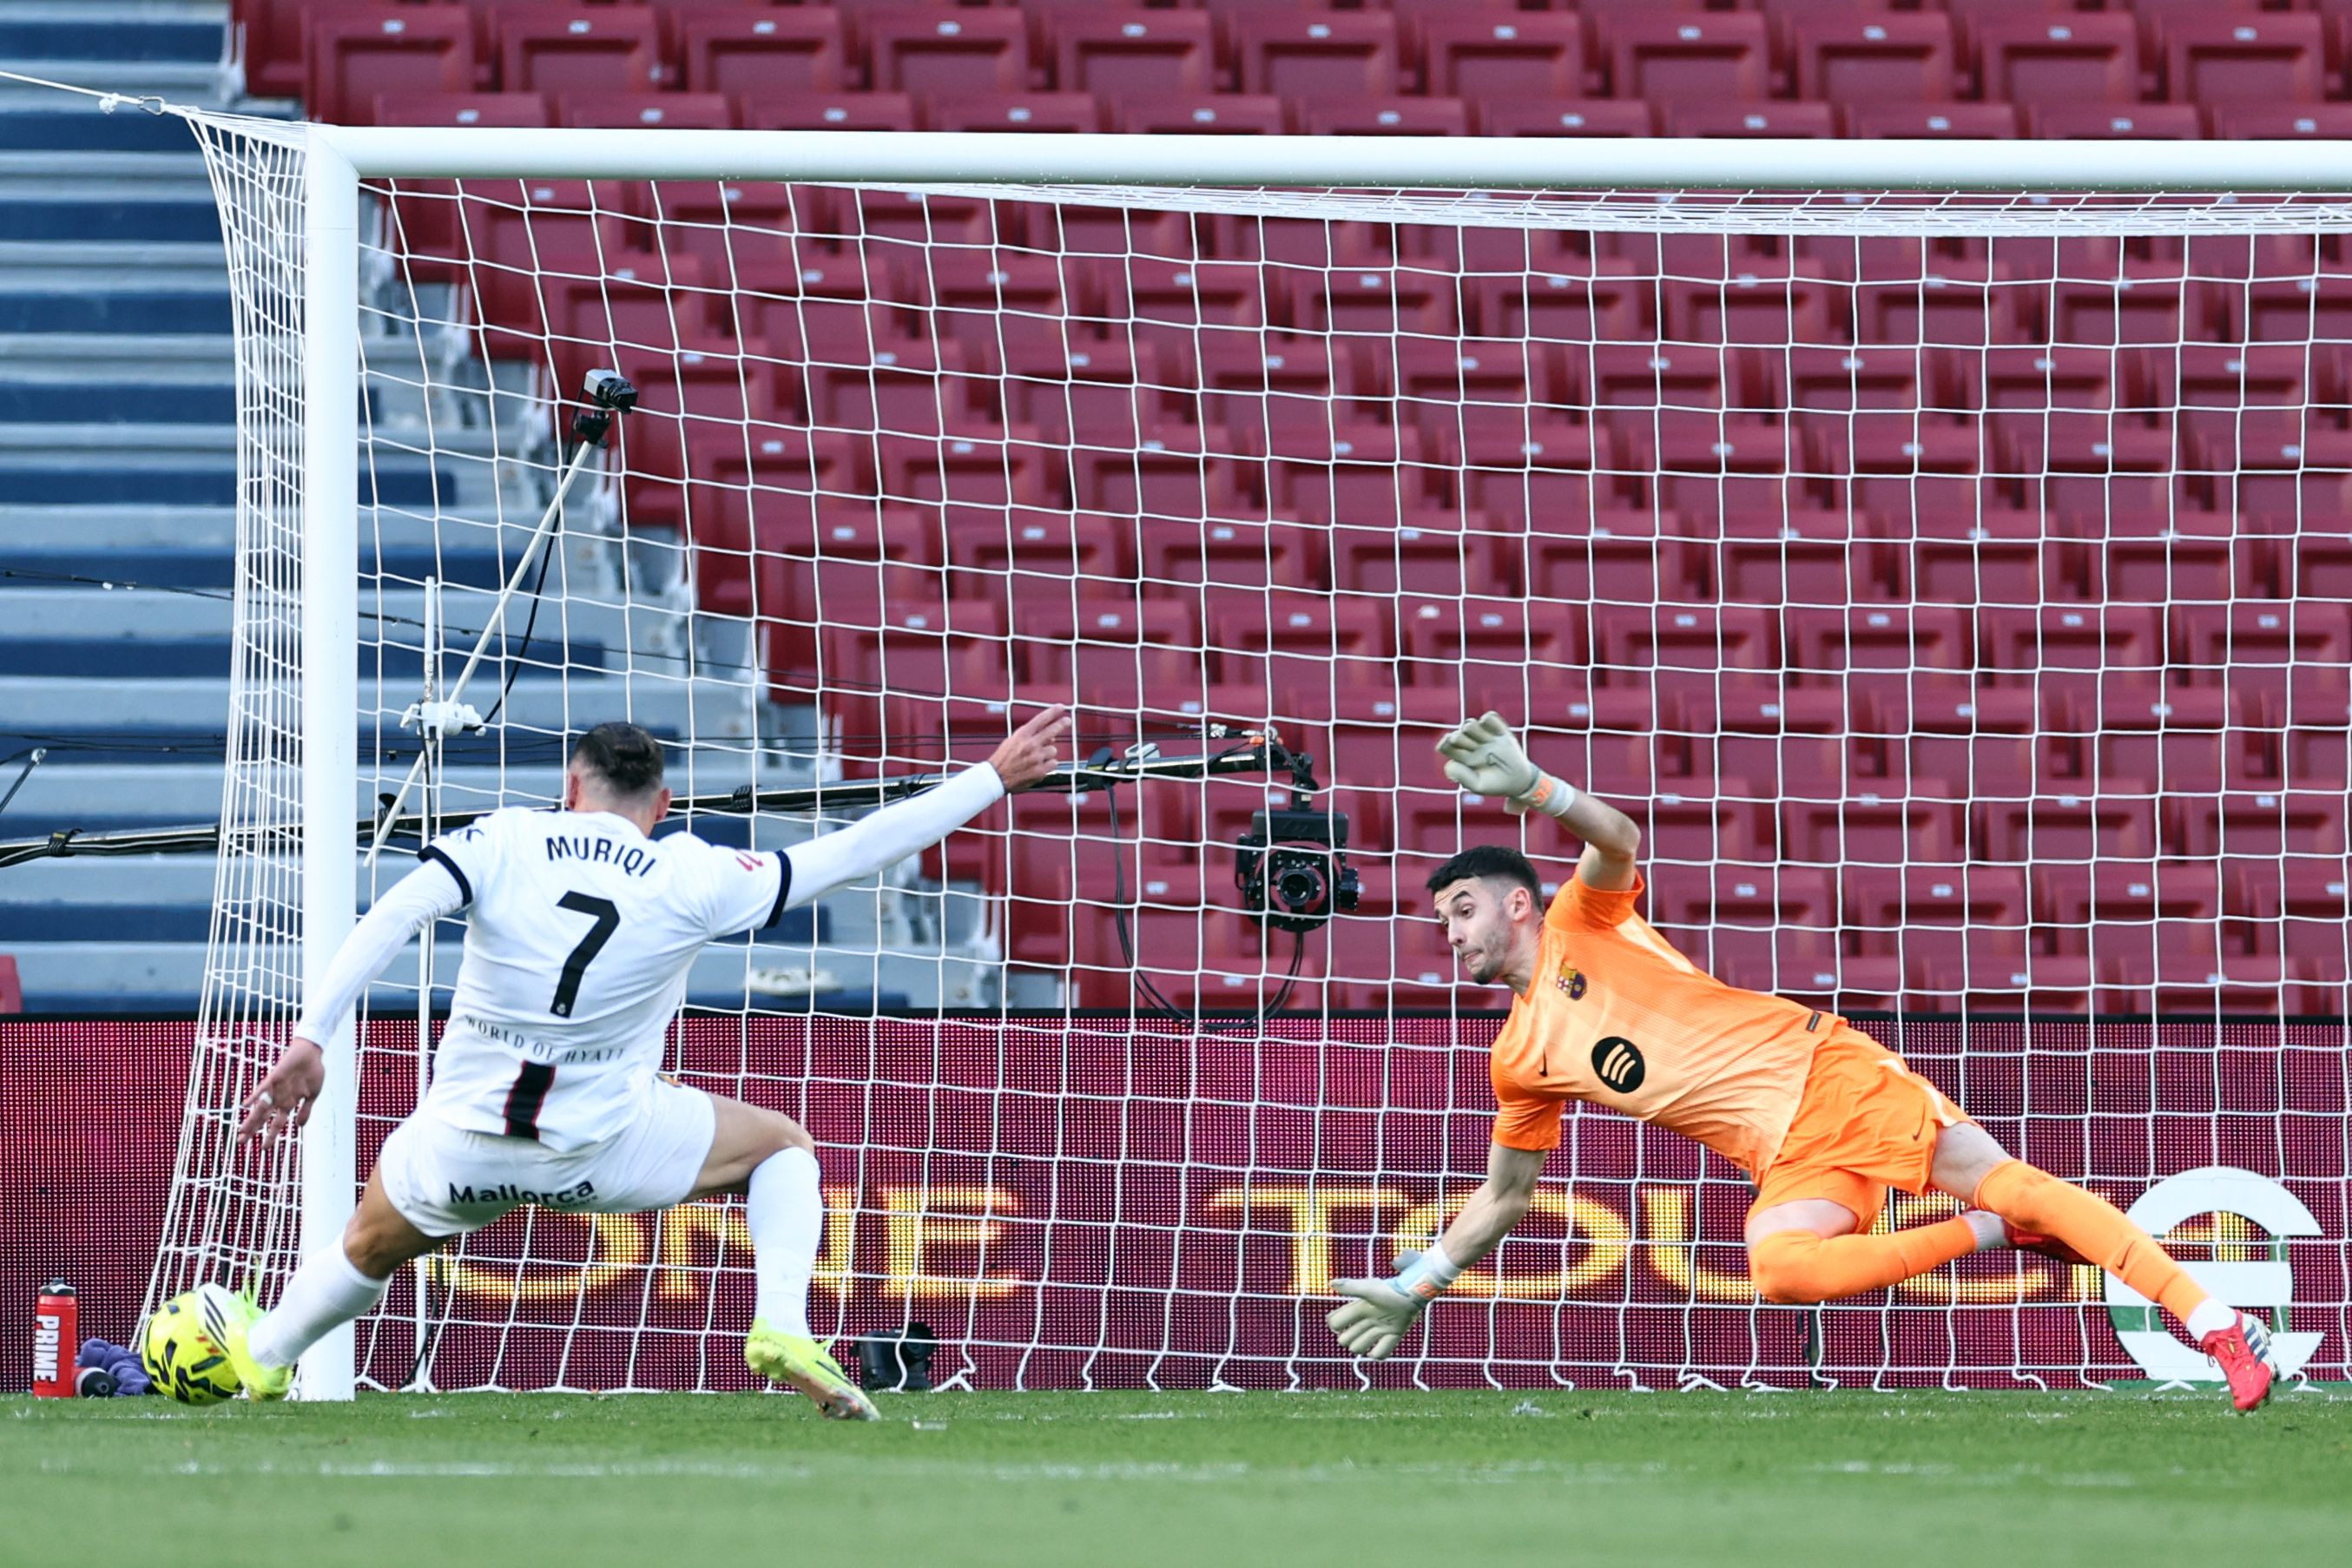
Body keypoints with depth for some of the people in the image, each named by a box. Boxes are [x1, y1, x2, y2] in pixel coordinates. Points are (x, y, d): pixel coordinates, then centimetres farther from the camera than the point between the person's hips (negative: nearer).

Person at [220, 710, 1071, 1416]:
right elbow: (856, 849, 0)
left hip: (464, 1148, 1)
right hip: (604, 1148, -1)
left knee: (373, 1242, 31)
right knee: (784, 1144, 20)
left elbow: (388, 920, -15)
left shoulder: (503, 841, -2)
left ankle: (261, 1357, 47)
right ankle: (781, 1328, 1)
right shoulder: (694, 878, -4)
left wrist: (309, 1037, -18)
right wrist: (993, 778, 7)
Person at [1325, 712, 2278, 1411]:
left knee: (2009, 1183, -17)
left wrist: (1530, 786, -36)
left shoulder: (1582, 926, 2)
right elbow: (1505, 1195, 25)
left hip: (1824, 1073, -4)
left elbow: (1619, 843, -18)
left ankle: (2216, 1325, -19)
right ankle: (1989, 1233, -11)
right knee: (1778, 1265, -29)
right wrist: (1411, 1289, 20)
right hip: (1785, 1155, 4)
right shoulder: (1521, 1062, 16)